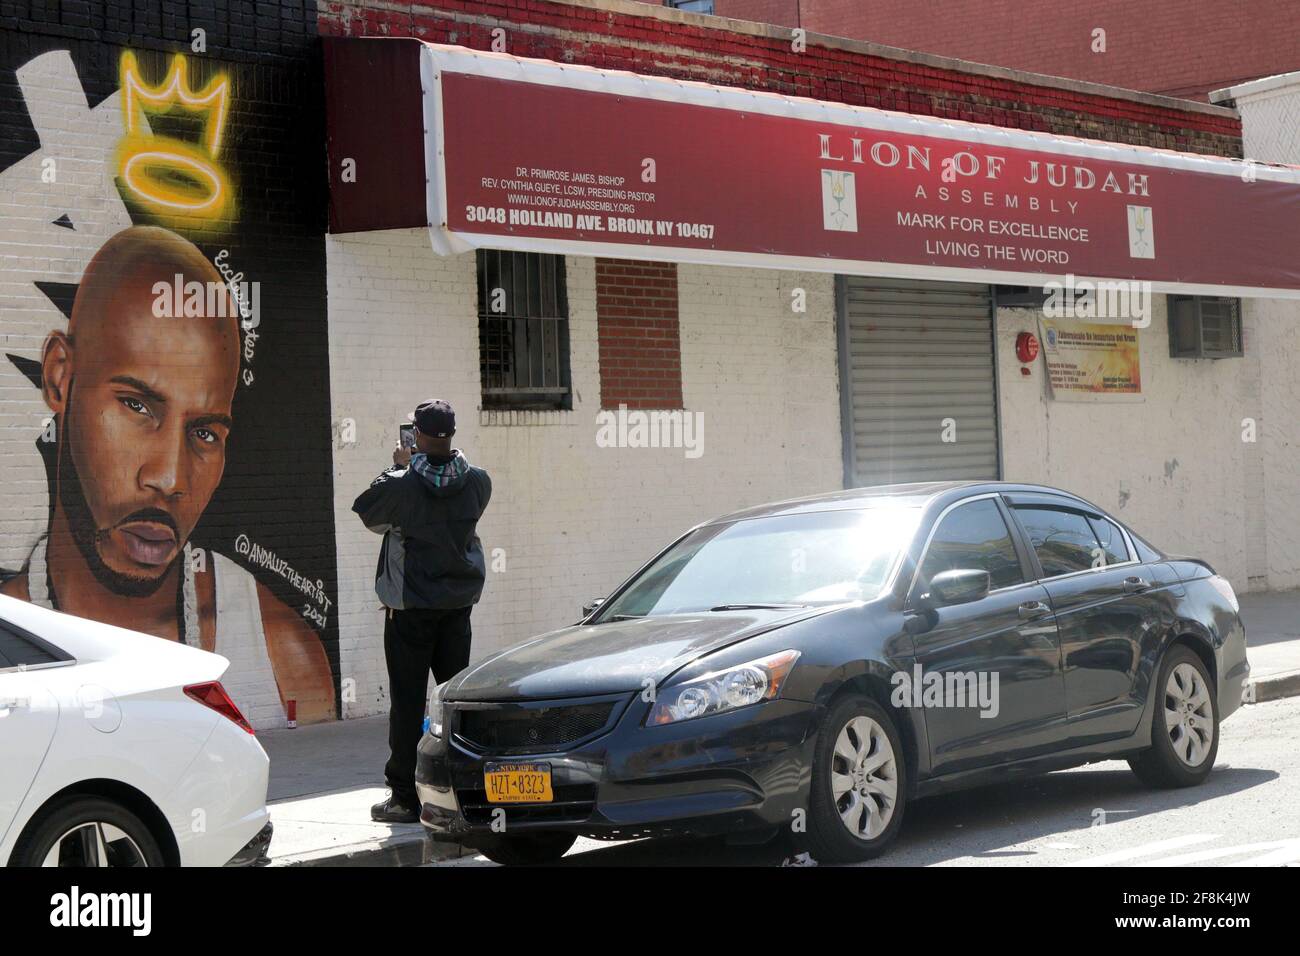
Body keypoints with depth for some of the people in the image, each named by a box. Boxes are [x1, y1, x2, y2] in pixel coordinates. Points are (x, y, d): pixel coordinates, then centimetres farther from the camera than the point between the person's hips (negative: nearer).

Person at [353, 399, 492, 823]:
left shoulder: (401, 485, -16)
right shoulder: (477, 482, -3)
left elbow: (365, 510, 3)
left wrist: (399, 467, 12)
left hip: (410, 608, -4)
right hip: (458, 604, 4)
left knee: (407, 702, -1)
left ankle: (404, 798, 1)